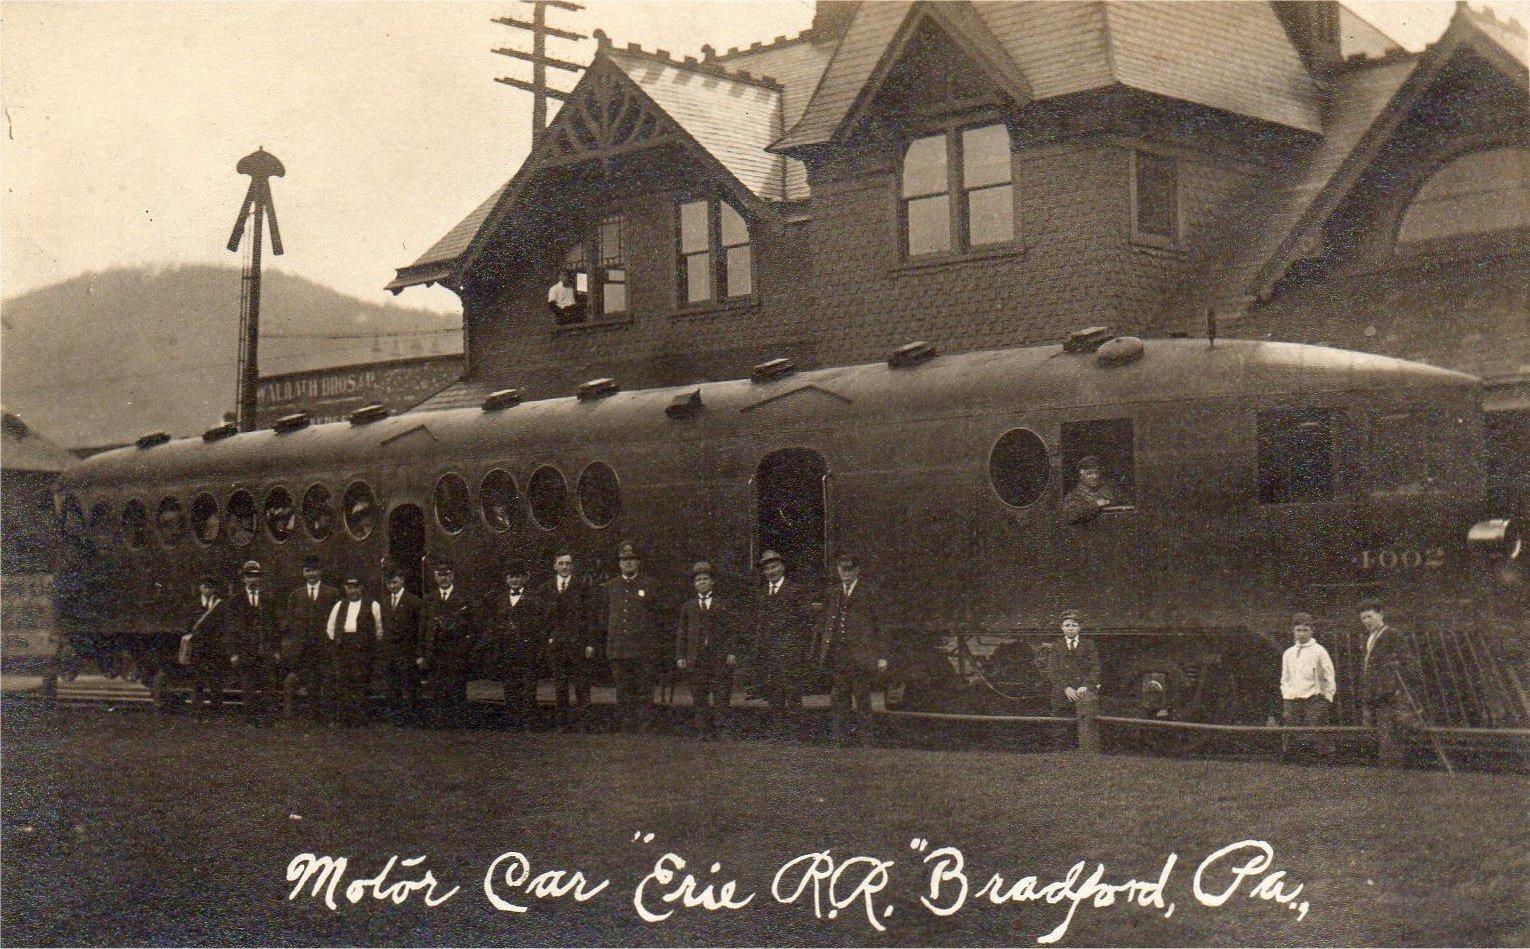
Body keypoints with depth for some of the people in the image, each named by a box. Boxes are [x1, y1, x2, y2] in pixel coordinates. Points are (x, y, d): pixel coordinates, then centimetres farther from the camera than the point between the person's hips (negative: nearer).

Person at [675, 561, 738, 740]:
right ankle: (703, 730, 4)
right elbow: (681, 632, 14)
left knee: (722, 695, -5)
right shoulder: (688, 605, 16)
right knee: (699, 697, 0)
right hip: (696, 657, 2)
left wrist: (732, 652, -6)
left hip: (720, 657, -2)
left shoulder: (725, 603, 9)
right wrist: (680, 656, 5)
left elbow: (733, 629, 4)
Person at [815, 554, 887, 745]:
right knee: (839, 698, 5)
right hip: (836, 655, 4)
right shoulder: (831, 593, 14)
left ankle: (865, 736, 6)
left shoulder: (870, 593, 2)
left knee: (862, 697, -2)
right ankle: (841, 736, 12)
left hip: (861, 655, -4)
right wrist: (820, 651, 11)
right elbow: (824, 624, 17)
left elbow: (880, 626, 1)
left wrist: (882, 656, -3)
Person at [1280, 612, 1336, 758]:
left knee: (1318, 739, -11)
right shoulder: (1288, 654, 16)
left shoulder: (1319, 651, 2)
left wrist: (1325, 701, -4)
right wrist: (1285, 705, 13)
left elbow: (1329, 678, 2)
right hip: (1292, 700, 4)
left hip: (1314, 699, -4)